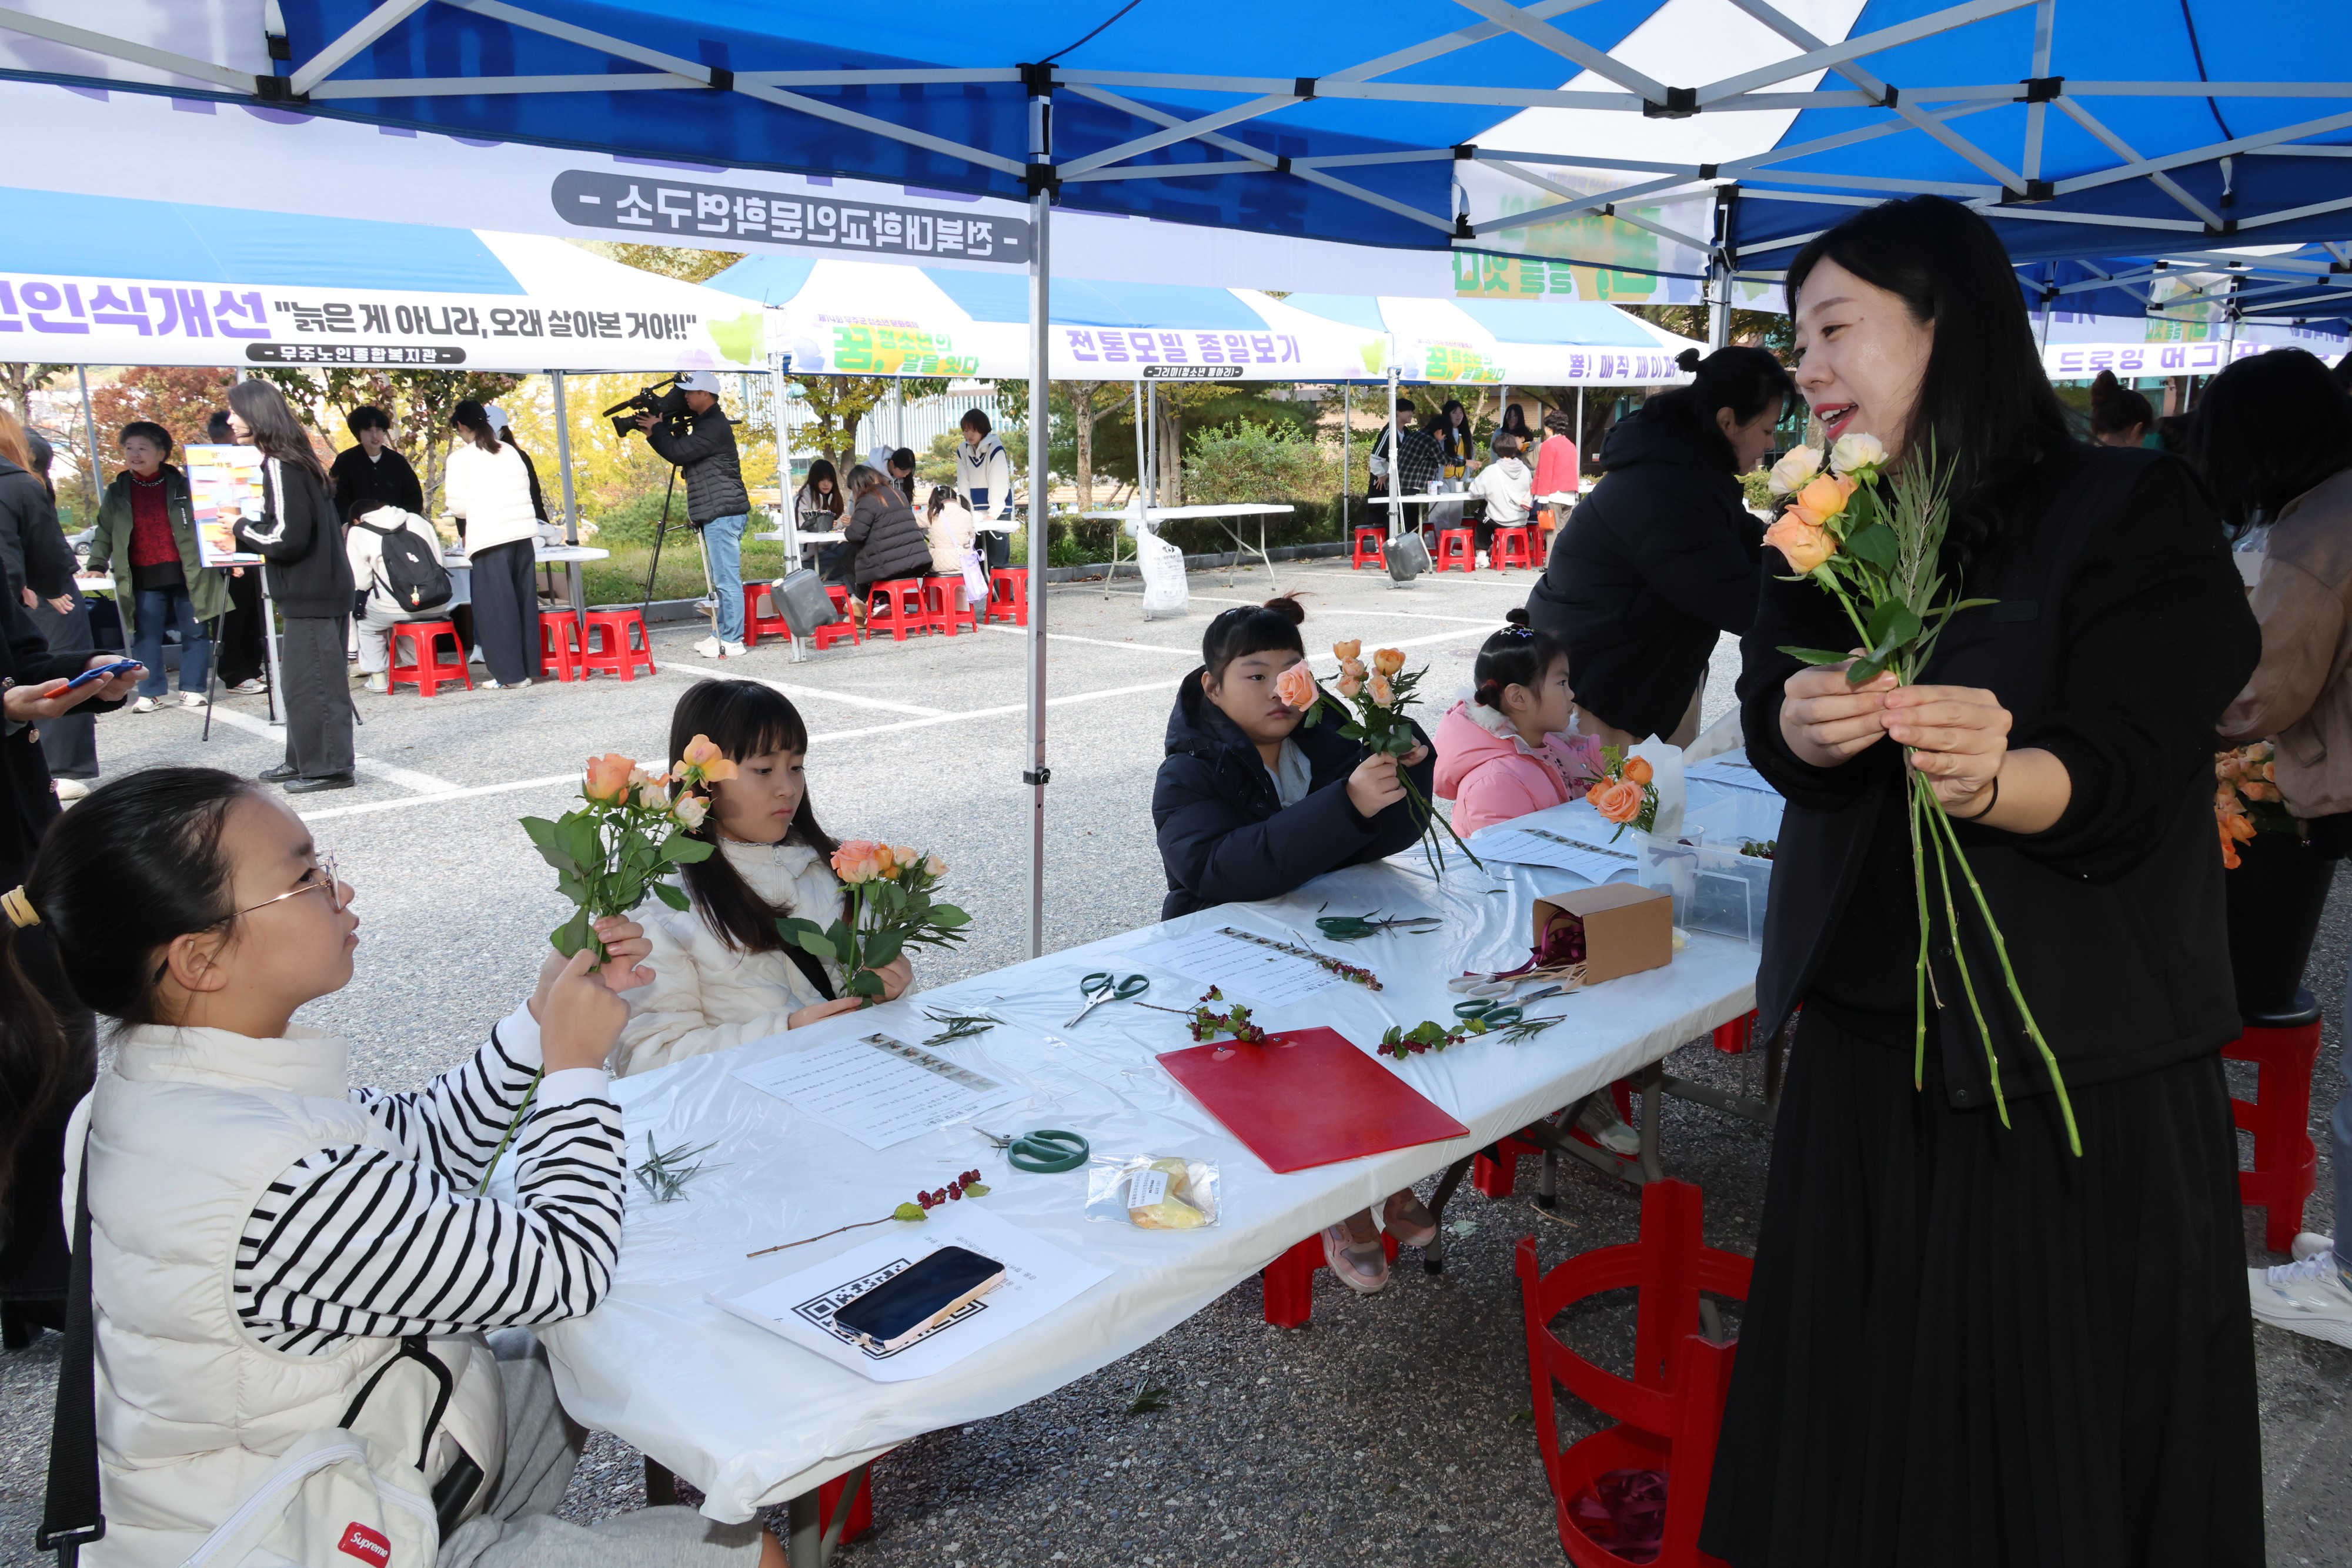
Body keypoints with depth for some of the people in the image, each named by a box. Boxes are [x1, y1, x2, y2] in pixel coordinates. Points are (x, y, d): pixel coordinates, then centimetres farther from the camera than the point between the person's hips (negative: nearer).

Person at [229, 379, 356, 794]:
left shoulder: (280, 467, -15)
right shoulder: (295, 462, 14)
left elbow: (287, 538, -19)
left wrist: (244, 528, -4)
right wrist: (249, 543, 13)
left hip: (310, 595, -10)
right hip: (318, 589, 10)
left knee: (311, 682, -5)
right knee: (303, 680, 15)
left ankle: (328, 767, 0)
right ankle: (303, 761, 23)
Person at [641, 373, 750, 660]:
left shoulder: (714, 426, -14)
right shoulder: (705, 423, 19)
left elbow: (678, 452, -19)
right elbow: (680, 452, 24)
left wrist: (657, 429, -2)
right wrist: (655, 434, 10)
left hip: (724, 512, -11)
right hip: (716, 513, 11)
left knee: (727, 579, -8)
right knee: (722, 579, 15)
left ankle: (731, 642, -7)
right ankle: (720, 634, 21)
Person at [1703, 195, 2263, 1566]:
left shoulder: (2134, 512, -9)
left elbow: (2119, 774, -19)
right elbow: (1771, 724, -7)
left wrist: (1991, 782, -40)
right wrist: (1814, 724, -29)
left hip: (2082, 1057, -4)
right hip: (1868, 1035, 5)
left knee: (2064, 1424, 7)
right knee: (1864, 1394, 14)